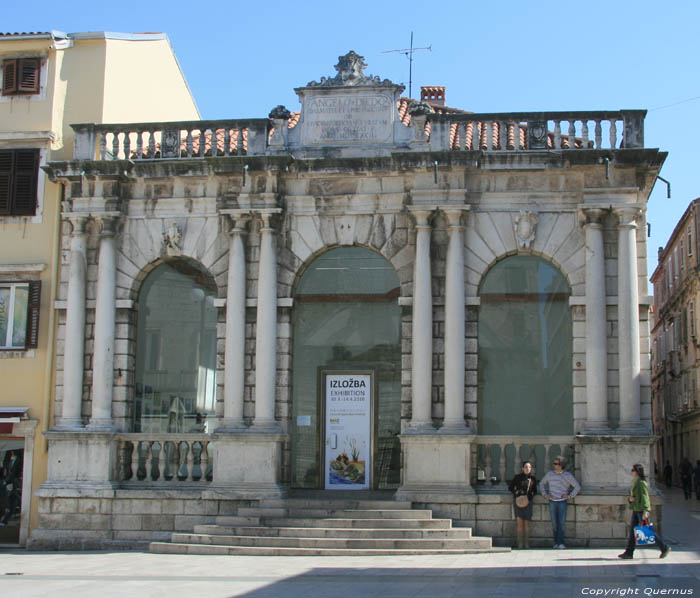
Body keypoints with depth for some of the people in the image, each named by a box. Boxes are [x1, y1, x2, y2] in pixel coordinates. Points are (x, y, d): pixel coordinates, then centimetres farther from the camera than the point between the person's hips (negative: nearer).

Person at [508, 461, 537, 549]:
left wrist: (531, 495, -6)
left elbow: (535, 491, 15)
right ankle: (520, 543, -3)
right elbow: (510, 487, 5)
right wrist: (516, 492, -12)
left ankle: (527, 543, 9)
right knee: (520, 522, -7)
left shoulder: (533, 479, 6)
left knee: (527, 522, 3)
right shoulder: (518, 477, 0)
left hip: (527, 501, 2)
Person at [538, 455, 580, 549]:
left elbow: (577, 487, 2)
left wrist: (569, 496, -6)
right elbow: (542, 484, 16)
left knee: (562, 523, -12)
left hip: (562, 502, -2)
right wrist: (545, 495, 3)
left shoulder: (568, 475, -3)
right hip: (552, 502, 2)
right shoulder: (549, 474, 3)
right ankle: (556, 542, 15)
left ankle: (560, 543, -14)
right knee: (555, 523, 3)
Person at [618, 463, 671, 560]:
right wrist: (630, 499, -1)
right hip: (636, 509, 9)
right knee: (632, 530, 5)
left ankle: (665, 547, 8)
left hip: (641, 510, -9)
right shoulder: (634, 482, 13)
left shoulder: (642, 482, -14)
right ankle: (629, 552, 6)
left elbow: (645, 497, -20)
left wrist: (645, 512, -25)